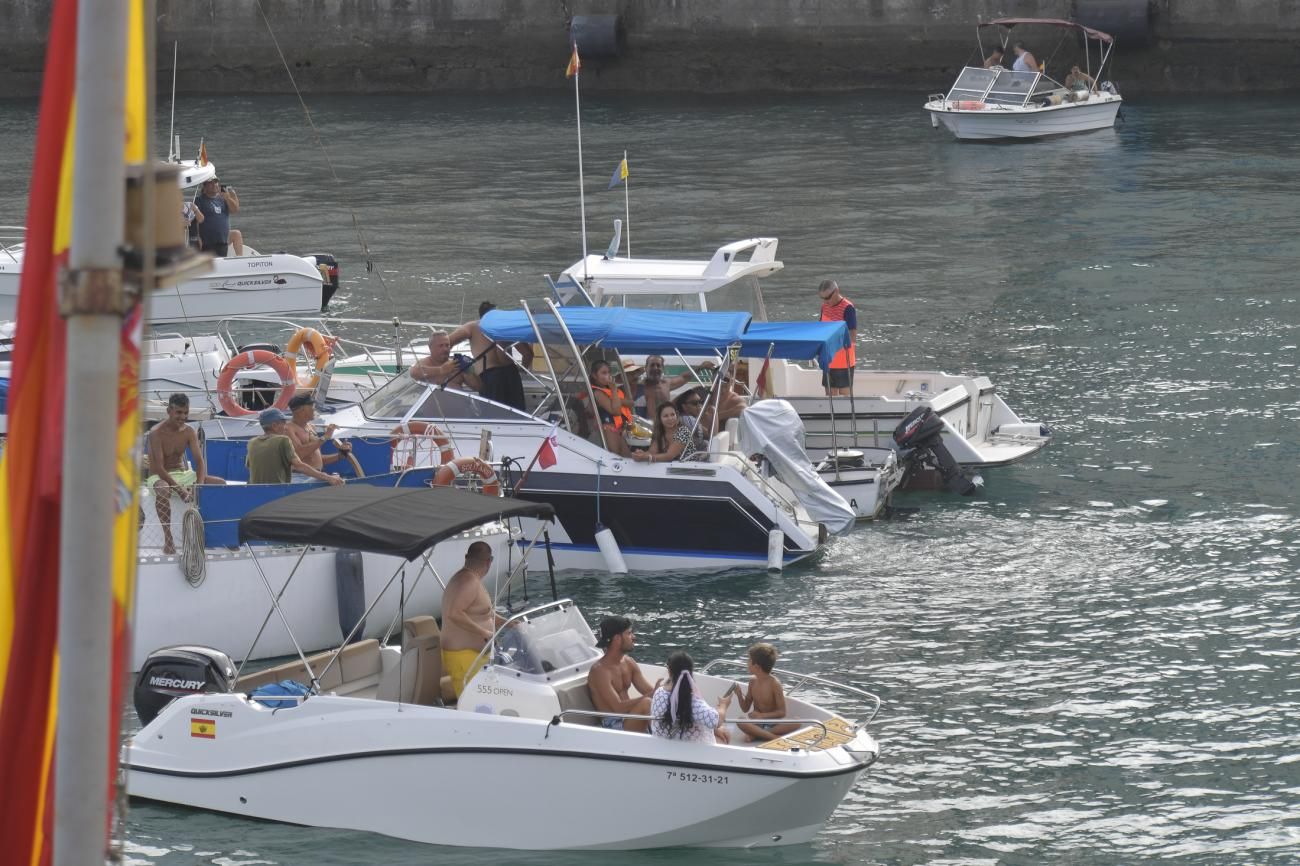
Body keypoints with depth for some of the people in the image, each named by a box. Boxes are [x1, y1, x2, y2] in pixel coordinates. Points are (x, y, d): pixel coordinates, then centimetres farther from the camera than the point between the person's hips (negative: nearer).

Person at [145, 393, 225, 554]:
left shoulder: (189, 431, 2)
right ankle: (168, 538, -35)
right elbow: (159, 468, -22)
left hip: (183, 474, 6)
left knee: (221, 484, -9)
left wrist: (200, 484, -25)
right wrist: (180, 490, -32)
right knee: (163, 491, -43)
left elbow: (200, 460, -4)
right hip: (160, 477, -6)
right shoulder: (157, 433, -16)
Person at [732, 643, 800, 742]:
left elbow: (782, 712, -12)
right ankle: (773, 736, -39)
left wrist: (762, 715, -23)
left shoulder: (774, 684, -10)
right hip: (757, 723, 3)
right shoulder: (753, 682, 6)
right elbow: (745, 709, 13)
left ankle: (756, 735, -33)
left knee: (796, 723, -33)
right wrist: (740, 695, -5)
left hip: (773, 724, -3)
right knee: (740, 721, -30)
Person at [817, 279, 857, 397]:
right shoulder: (825, 307, 7)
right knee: (830, 393, 11)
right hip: (828, 359, 7)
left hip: (844, 360, -7)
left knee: (844, 392, 0)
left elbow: (852, 336, -17)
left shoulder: (848, 308, -15)